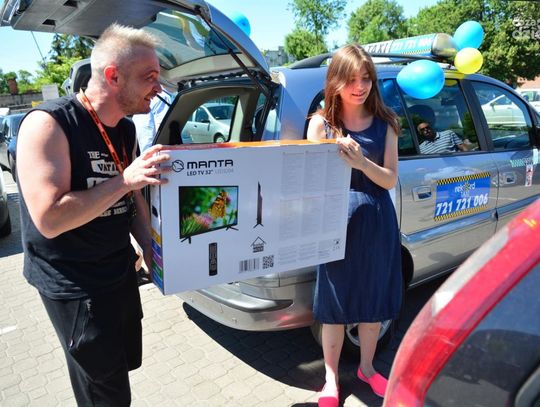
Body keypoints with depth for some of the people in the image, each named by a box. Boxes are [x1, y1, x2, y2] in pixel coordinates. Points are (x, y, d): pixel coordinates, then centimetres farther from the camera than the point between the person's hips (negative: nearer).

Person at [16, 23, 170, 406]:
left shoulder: (126, 130, 3)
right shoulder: (49, 124, -21)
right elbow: (49, 219, -28)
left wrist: (152, 250, 1)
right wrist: (125, 178, -31)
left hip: (121, 271, 7)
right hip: (73, 286, -7)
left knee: (123, 365, 23)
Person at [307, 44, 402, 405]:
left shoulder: (384, 123, 2)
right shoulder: (321, 123, -3)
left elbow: (390, 180, -2)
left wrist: (362, 162, -20)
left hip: (377, 222, 3)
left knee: (374, 300, 16)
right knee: (336, 303, 8)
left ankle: (367, 368, 40)